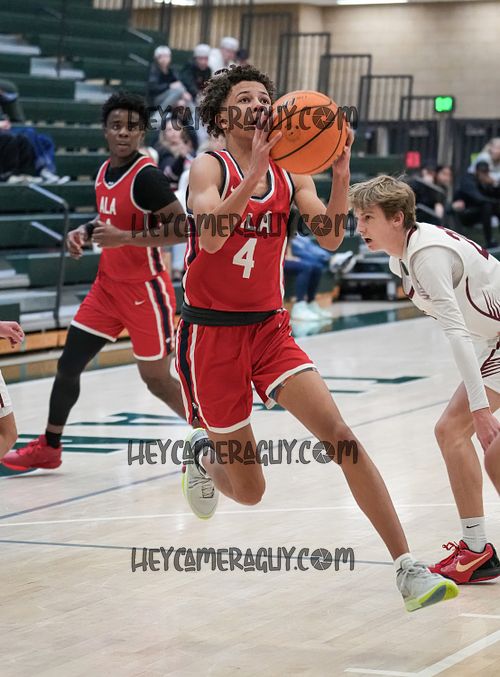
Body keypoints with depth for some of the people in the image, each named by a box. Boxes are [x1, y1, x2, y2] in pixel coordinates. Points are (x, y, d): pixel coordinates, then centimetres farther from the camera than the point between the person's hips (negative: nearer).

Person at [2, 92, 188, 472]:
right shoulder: (104, 172, 5)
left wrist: (123, 237, -28)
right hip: (108, 285, 8)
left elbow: (183, 230, -26)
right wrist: (85, 232, 4)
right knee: (68, 365, 8)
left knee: (156, 379, 1)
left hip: (145, 291, -8)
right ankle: (49, 448, 23)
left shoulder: (146, 177, -20)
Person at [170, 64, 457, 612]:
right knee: (249, 491, 3)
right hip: (210, 334, -3)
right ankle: (204, 456, 41)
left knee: (340, 436, -18)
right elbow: (211, 236, -27)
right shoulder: (209, 168, -8)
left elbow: (329, 239, -8)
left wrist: (340, 172, -21)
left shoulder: (292, 174, 6)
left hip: (270, 330, 3)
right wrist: (256, 168, -35)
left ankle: (407, 569, -19)